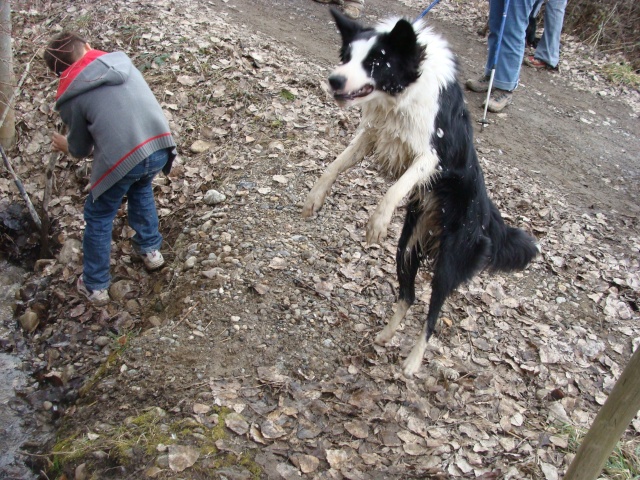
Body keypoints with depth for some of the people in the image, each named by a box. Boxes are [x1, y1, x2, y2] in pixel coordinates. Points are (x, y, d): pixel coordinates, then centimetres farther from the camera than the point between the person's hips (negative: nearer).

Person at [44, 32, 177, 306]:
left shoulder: (70, 97, 4)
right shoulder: (121, 60, 16)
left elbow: (81, 149, 13)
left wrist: (65, 146, 37)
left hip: (122, 159, -5)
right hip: (160, 147, 5)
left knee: (98, 218, 18)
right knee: (141, 188, 36)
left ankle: (95, 286, 28)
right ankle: (150, 249, 46)